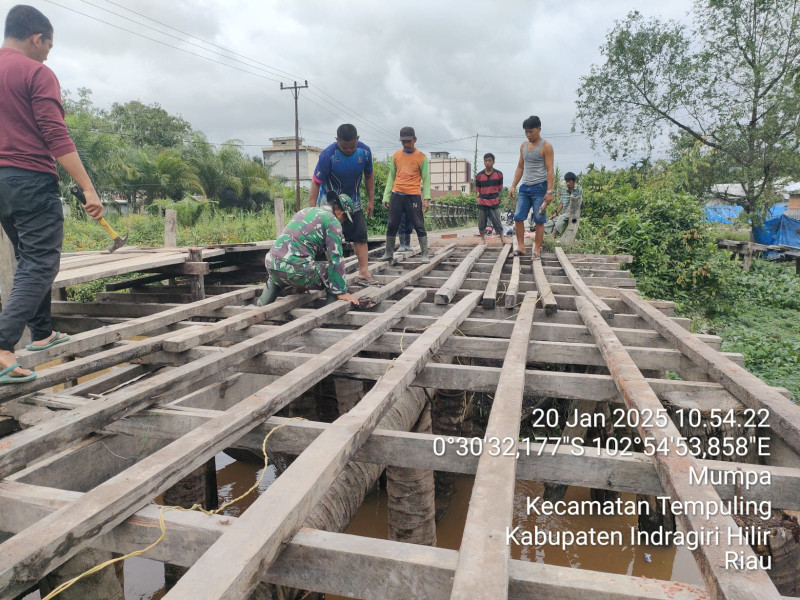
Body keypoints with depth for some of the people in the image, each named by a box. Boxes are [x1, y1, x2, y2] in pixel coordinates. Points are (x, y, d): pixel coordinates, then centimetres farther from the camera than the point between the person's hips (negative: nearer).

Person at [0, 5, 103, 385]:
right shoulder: (37, 74, -7)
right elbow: (56, 137, -17)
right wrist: (88, 189, -19)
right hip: (32, 181, -8)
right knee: (40, 265, -7)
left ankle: (42, 333, 28)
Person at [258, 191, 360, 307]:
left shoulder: (306, 211, 24)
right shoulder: (332, 221, -1)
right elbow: (336, 259, -7)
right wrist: (341, 292, -3)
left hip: (271, 265, 8)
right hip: (296, 269, -8)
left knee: (275, 279, 41)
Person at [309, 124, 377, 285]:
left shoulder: (364, 151, -11)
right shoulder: (328, 155, -24)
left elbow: (369, 176, 4)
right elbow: (316, 182, -22)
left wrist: (371, 200, 2)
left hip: (353, 201, 4)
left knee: (360, 235, -1)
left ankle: (364, 273, 1)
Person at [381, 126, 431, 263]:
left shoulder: (421, 157, 1)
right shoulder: (396, 155, 11)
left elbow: (426, 179, 1)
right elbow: (391, 177, 15)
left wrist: (426, 198, -10)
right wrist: (386, 196, 9)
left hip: (413, 196, -3)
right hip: (396, 194, 3)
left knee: (419, 225, -4)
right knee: (391, 225, 4)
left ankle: (424, 254, 2)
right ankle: (388, 253, 14)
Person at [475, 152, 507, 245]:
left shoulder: (498, 174, 2)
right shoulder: (479, 175, 4)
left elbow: (499, 189, 7)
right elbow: (478, 190, 10)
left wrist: (498, 198, -1)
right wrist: (479, 199, -1)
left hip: (494, 203, -1)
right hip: (482, 203, 2)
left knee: (497, 221, -1)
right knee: (482, 222, 8)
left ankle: (502, 237, 12)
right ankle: (482, 238, 24)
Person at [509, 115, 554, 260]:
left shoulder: (546, 146, -4)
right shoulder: (523, 146, 14)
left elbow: (550, 170, -9)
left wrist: (549, 191, -17)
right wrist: (513, 186, 9)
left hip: (539, 188, -6)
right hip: (525, 187, 6)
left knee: (539, 221, -1)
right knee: (518, 217, -2)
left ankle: (537, 250, 5)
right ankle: (521, 247, 6)